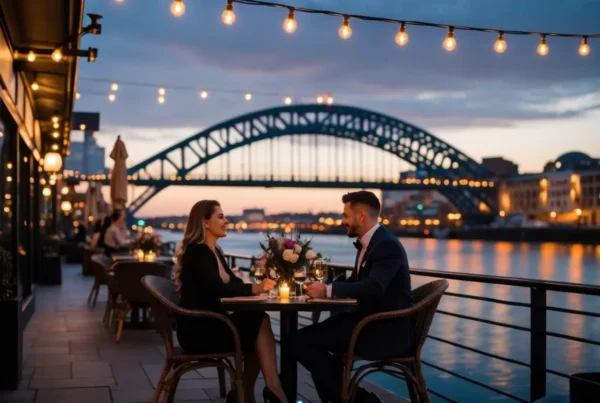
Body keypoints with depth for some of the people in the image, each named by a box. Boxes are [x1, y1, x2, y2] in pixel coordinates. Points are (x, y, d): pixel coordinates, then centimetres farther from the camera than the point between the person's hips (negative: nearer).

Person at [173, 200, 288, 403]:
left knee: (258, 321, -12)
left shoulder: (214, 251, 15)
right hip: (196, 329, -9)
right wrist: (255, 288, -34)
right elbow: (218, 289, -27)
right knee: (260, 324, -19)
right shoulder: (196, 251, -14)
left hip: (210, 323, 9)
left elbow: (234, 283, 11)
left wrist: (258, 286, -8)